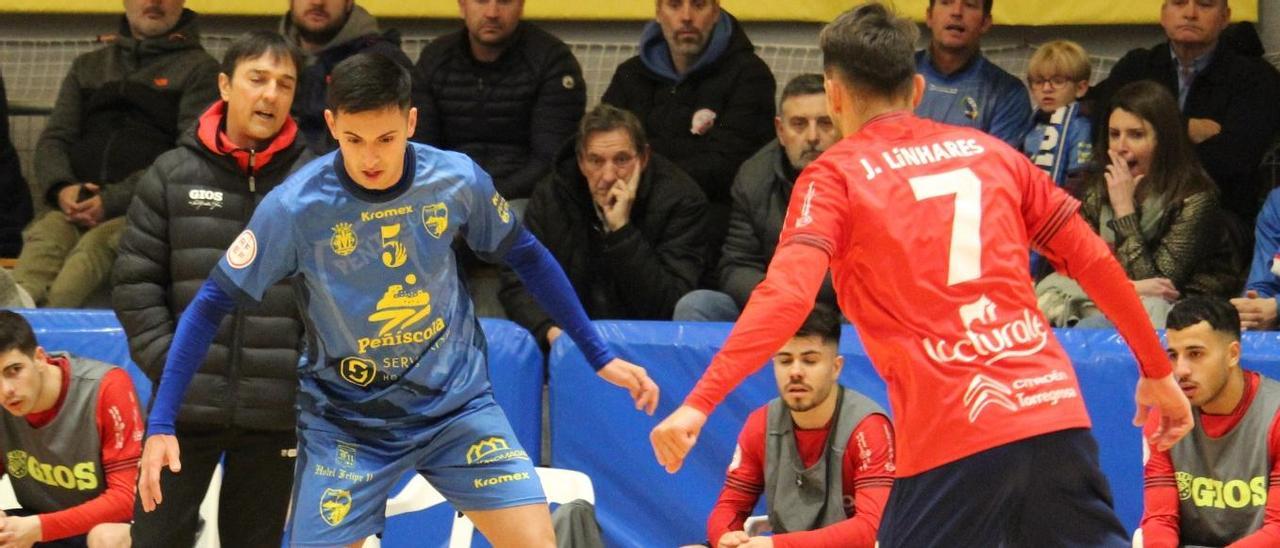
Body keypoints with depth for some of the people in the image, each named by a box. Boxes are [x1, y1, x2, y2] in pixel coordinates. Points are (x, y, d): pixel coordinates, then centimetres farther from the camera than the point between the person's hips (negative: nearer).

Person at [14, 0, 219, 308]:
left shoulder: (199, 69, 12)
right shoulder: (89, 67, 28)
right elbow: (54, 138, 21)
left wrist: (113, 200, -13)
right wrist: (60, 188, -4)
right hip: (78, 207, 4)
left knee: (97, 243, -36)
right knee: (45, 235, -31)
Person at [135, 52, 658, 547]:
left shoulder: (457, 179, -11)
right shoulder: (293, 206, -19)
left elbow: (526, 257, 7)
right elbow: (211, 306, -12)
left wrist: (600, 357, 9)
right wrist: (161, 425, -17)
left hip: (456, 403, 2)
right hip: (345, 421, -2)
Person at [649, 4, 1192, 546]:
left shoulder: (835, 175, 3)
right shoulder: (991, 153, 16)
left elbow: (787, 295, -13)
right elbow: (1094, 260, 16)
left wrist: (698, 404, -18)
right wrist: (1157, 372, 26)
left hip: (951, 439, -4)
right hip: (1053, 412, 4)